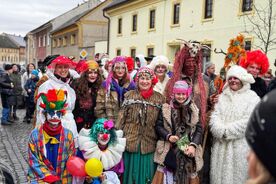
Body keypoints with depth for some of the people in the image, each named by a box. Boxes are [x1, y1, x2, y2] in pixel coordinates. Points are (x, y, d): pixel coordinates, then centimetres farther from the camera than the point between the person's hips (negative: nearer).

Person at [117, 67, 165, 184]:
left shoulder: (159, 98, 2)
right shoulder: (129, 95, 1)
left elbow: (162, 122, 3)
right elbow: (121, 118, 0)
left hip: (149, 144, 1)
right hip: (130, 142, 0)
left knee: (147, 173, 11)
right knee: (131, 173, 12)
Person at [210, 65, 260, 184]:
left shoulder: (252, 97, -2)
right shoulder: (222, 96, 11)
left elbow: (249, 121, -13)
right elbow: (215, 116, 2)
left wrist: (227, 131, -13)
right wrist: (221, 131, -15)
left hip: (240, 145, -4)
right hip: (221, 145, 4)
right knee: (219, 174, 10)